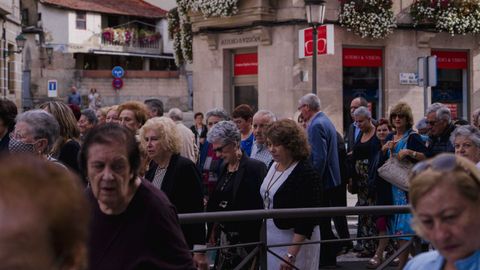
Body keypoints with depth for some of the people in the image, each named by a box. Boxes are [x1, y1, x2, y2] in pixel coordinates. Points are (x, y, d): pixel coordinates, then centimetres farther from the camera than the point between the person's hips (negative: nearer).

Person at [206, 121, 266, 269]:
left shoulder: (255, 168, -12)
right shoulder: (224, 168, 11)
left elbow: (261, 207, -14)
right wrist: (213, 230, 13)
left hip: (246, 238, -7)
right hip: (225, 237, 7)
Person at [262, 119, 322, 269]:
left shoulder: (307, 174, -17)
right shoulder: (273, 166, 5)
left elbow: (307, 220, -20)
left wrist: (291, 254, -25)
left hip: (296, 242, -7)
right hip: (270, 240, 7)